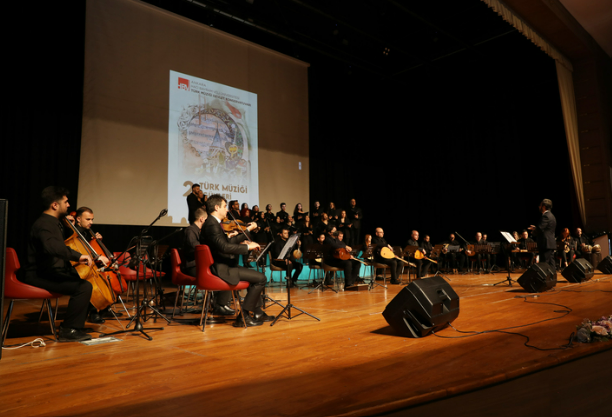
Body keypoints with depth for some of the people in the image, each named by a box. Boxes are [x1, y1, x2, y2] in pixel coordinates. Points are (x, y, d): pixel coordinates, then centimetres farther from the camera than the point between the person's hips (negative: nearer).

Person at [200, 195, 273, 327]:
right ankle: (243, 316, -5)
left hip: (222, 266, 12)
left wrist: (247, 230, 20)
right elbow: (224, 247, -30)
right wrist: (247, 247, -21)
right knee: (261, 278, -12)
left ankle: (258, 313, 31)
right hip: (221, 269, -12)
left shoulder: (213, 223, 14)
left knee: (255, 275, 26)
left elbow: (229, 241, 21)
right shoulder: (212, 224, -19)